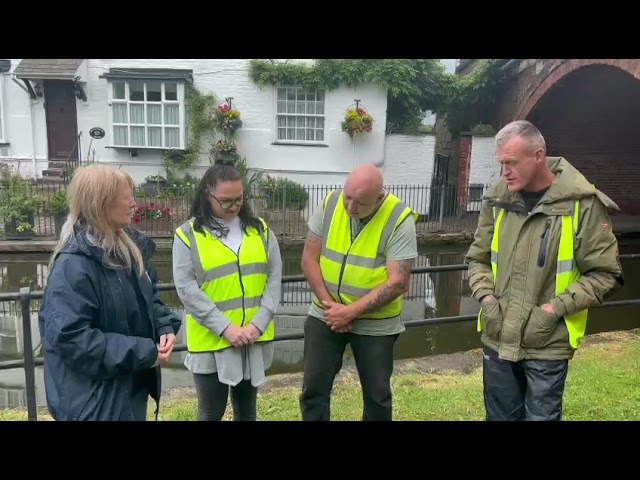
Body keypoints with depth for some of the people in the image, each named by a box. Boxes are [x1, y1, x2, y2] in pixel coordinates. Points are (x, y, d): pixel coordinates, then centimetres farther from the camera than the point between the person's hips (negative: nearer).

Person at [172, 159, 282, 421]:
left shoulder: (260, 229, 5)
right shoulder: (188, 234, -4)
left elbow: (274, 277, 1)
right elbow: (187, 288, -11)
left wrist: (258, 323, -11)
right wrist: (225, 328, -17)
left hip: (255, 338, 3)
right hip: (211, 341, -3)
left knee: (247, 408, 19)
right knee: (211, 411, 10)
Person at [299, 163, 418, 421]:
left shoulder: (400, 220, -18)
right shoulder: (330, 204, -8)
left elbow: (397, 283, -20)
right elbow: (309, 258, -4)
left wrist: (351, 312, -21)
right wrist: (329, 304, -13)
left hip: (375, 324, -2)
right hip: (325, 316, 3)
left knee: (377, 394, 14)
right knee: (314, 389, 9)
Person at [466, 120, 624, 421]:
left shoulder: (582, 203, -12)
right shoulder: (497, 199, 1)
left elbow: (603, 272, -8)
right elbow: (478, 257, 12)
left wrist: (556, 308, -16)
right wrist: (486, 296, -3)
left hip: (548, 345, -4)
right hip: (497, 339, 4)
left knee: (541, 416, 11)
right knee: (500, 415, 19)